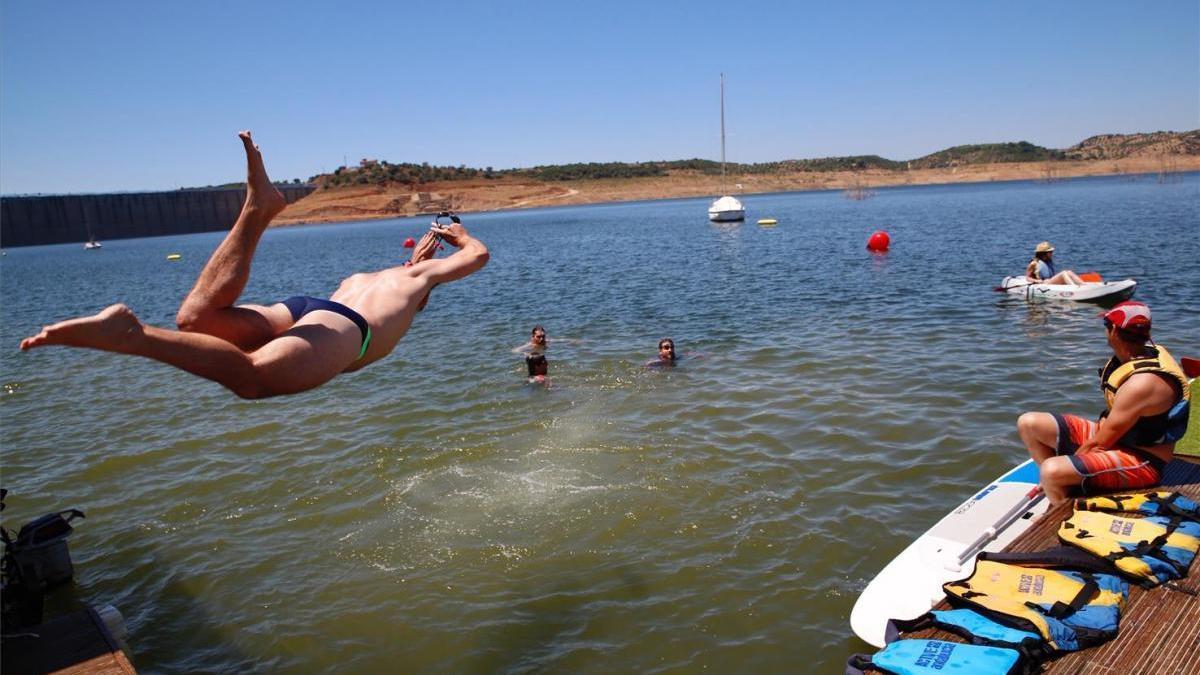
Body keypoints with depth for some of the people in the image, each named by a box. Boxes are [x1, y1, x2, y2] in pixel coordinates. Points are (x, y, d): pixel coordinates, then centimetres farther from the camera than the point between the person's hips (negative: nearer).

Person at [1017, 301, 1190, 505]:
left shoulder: (1142, 382, -28)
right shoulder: (1137, 355, 1)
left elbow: (1100, 443, -23)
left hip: (1140, 461, -10)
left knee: (1052, 471, -32)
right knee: (1028, 423, 1)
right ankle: (1060, 493, 6)